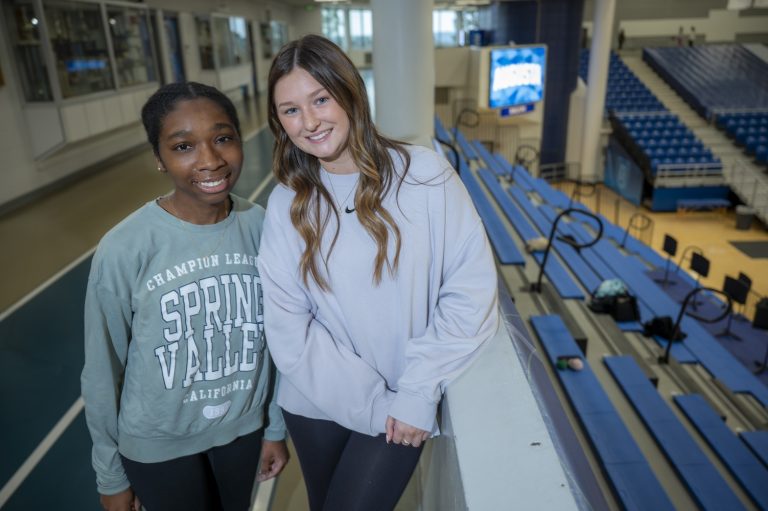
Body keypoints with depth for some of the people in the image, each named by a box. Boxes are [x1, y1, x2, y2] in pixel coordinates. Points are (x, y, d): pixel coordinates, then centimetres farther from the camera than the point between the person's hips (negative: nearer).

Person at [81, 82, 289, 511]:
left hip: (245, 428, 3)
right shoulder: (124, 249, -23)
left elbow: (277, 337, -2)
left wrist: (276, 427, 6)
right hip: (158, 445, -2)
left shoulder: (263, 227, -14)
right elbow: (103, 371, -10)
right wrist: (111, 476, 1)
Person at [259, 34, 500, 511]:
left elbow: (472, 290, -12)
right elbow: (288, 327, -8)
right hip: (316, 403, 3)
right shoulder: (285, 204, -6)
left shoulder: (424, 174, -13)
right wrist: (370, 406, -13)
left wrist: (419, 392, -15)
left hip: (404, 407, -2)